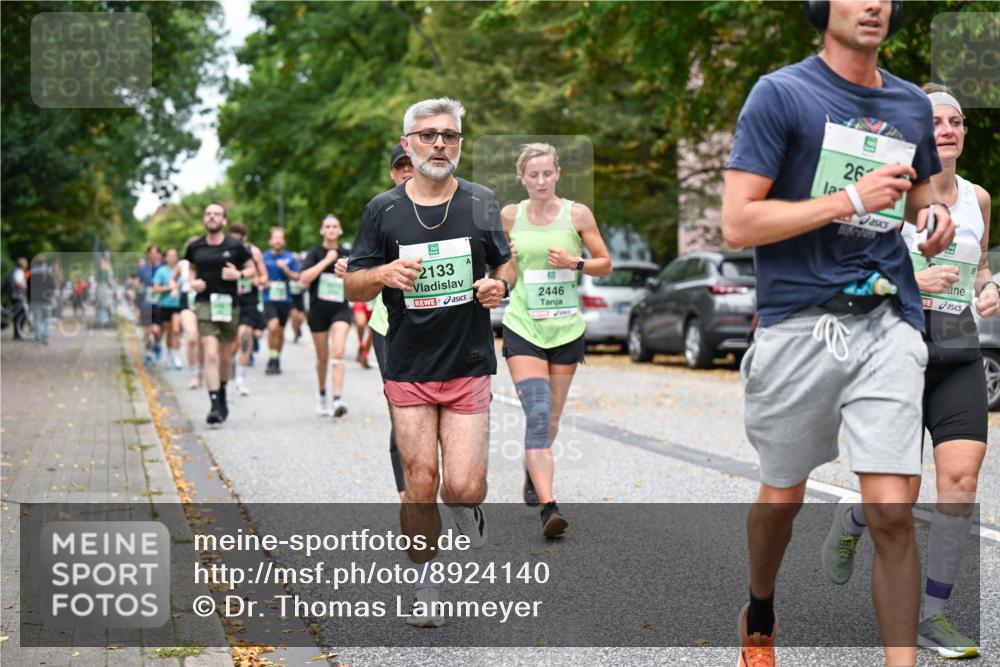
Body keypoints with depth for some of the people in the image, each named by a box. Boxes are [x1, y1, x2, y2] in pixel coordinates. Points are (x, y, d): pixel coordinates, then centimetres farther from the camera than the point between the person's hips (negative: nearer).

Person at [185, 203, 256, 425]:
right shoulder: (195, 247, 4)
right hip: (205, 304, -1)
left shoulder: (235, 247, -1)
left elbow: (252, 269, 8)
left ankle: (222, 396, 38)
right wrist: (193, 281, 1)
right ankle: (215, 405, -17)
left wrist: (239, 274, -12)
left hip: (229, 305, 1)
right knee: (211, 354, -15)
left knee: (225, 356, 13)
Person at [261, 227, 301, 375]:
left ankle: (277, 359, 26)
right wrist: (261, 282, -11)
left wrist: (285, 269, -13)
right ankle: (272, 359, -12)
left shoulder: (290, 258, 4)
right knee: (273, 326, -22)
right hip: (269, 298, -2)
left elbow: (296, 277, 2)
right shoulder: (264, 257, 2)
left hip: (285, 299, 2)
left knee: (280, 331, 11)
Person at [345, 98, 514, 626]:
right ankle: (424, 585, 18)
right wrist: (383, 273, -17)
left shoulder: (482, 203, 5)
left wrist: (500, 284, -7)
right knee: (420, 488, -1)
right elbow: (352, 286, 5)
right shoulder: (383, 210, 2)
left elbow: (506, 263, 17)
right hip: (408, 372, 0)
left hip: (469, 368, 0)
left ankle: (467, 504, 28)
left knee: (463, 487, -9)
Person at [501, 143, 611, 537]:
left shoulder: (577, 214, 0)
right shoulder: (509, 216, 3)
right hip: (523, 327, -1)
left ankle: (532, 471, 41)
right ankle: (548, 507, -24)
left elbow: (605, 265, 5)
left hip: (566, 329, 1)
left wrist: (575, 263, -13)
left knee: (551, 419, 11)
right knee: (537, 413, -17)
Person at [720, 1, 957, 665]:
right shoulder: (780, 93, -4)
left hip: (887, 321, 3)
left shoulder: (912, 104, 12)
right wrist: (852, 199, -17)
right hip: (799, 324, -2)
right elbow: (738, 224, -11)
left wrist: (934, 220, 6)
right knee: (782, 498, 15)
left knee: (891, 512, -10)